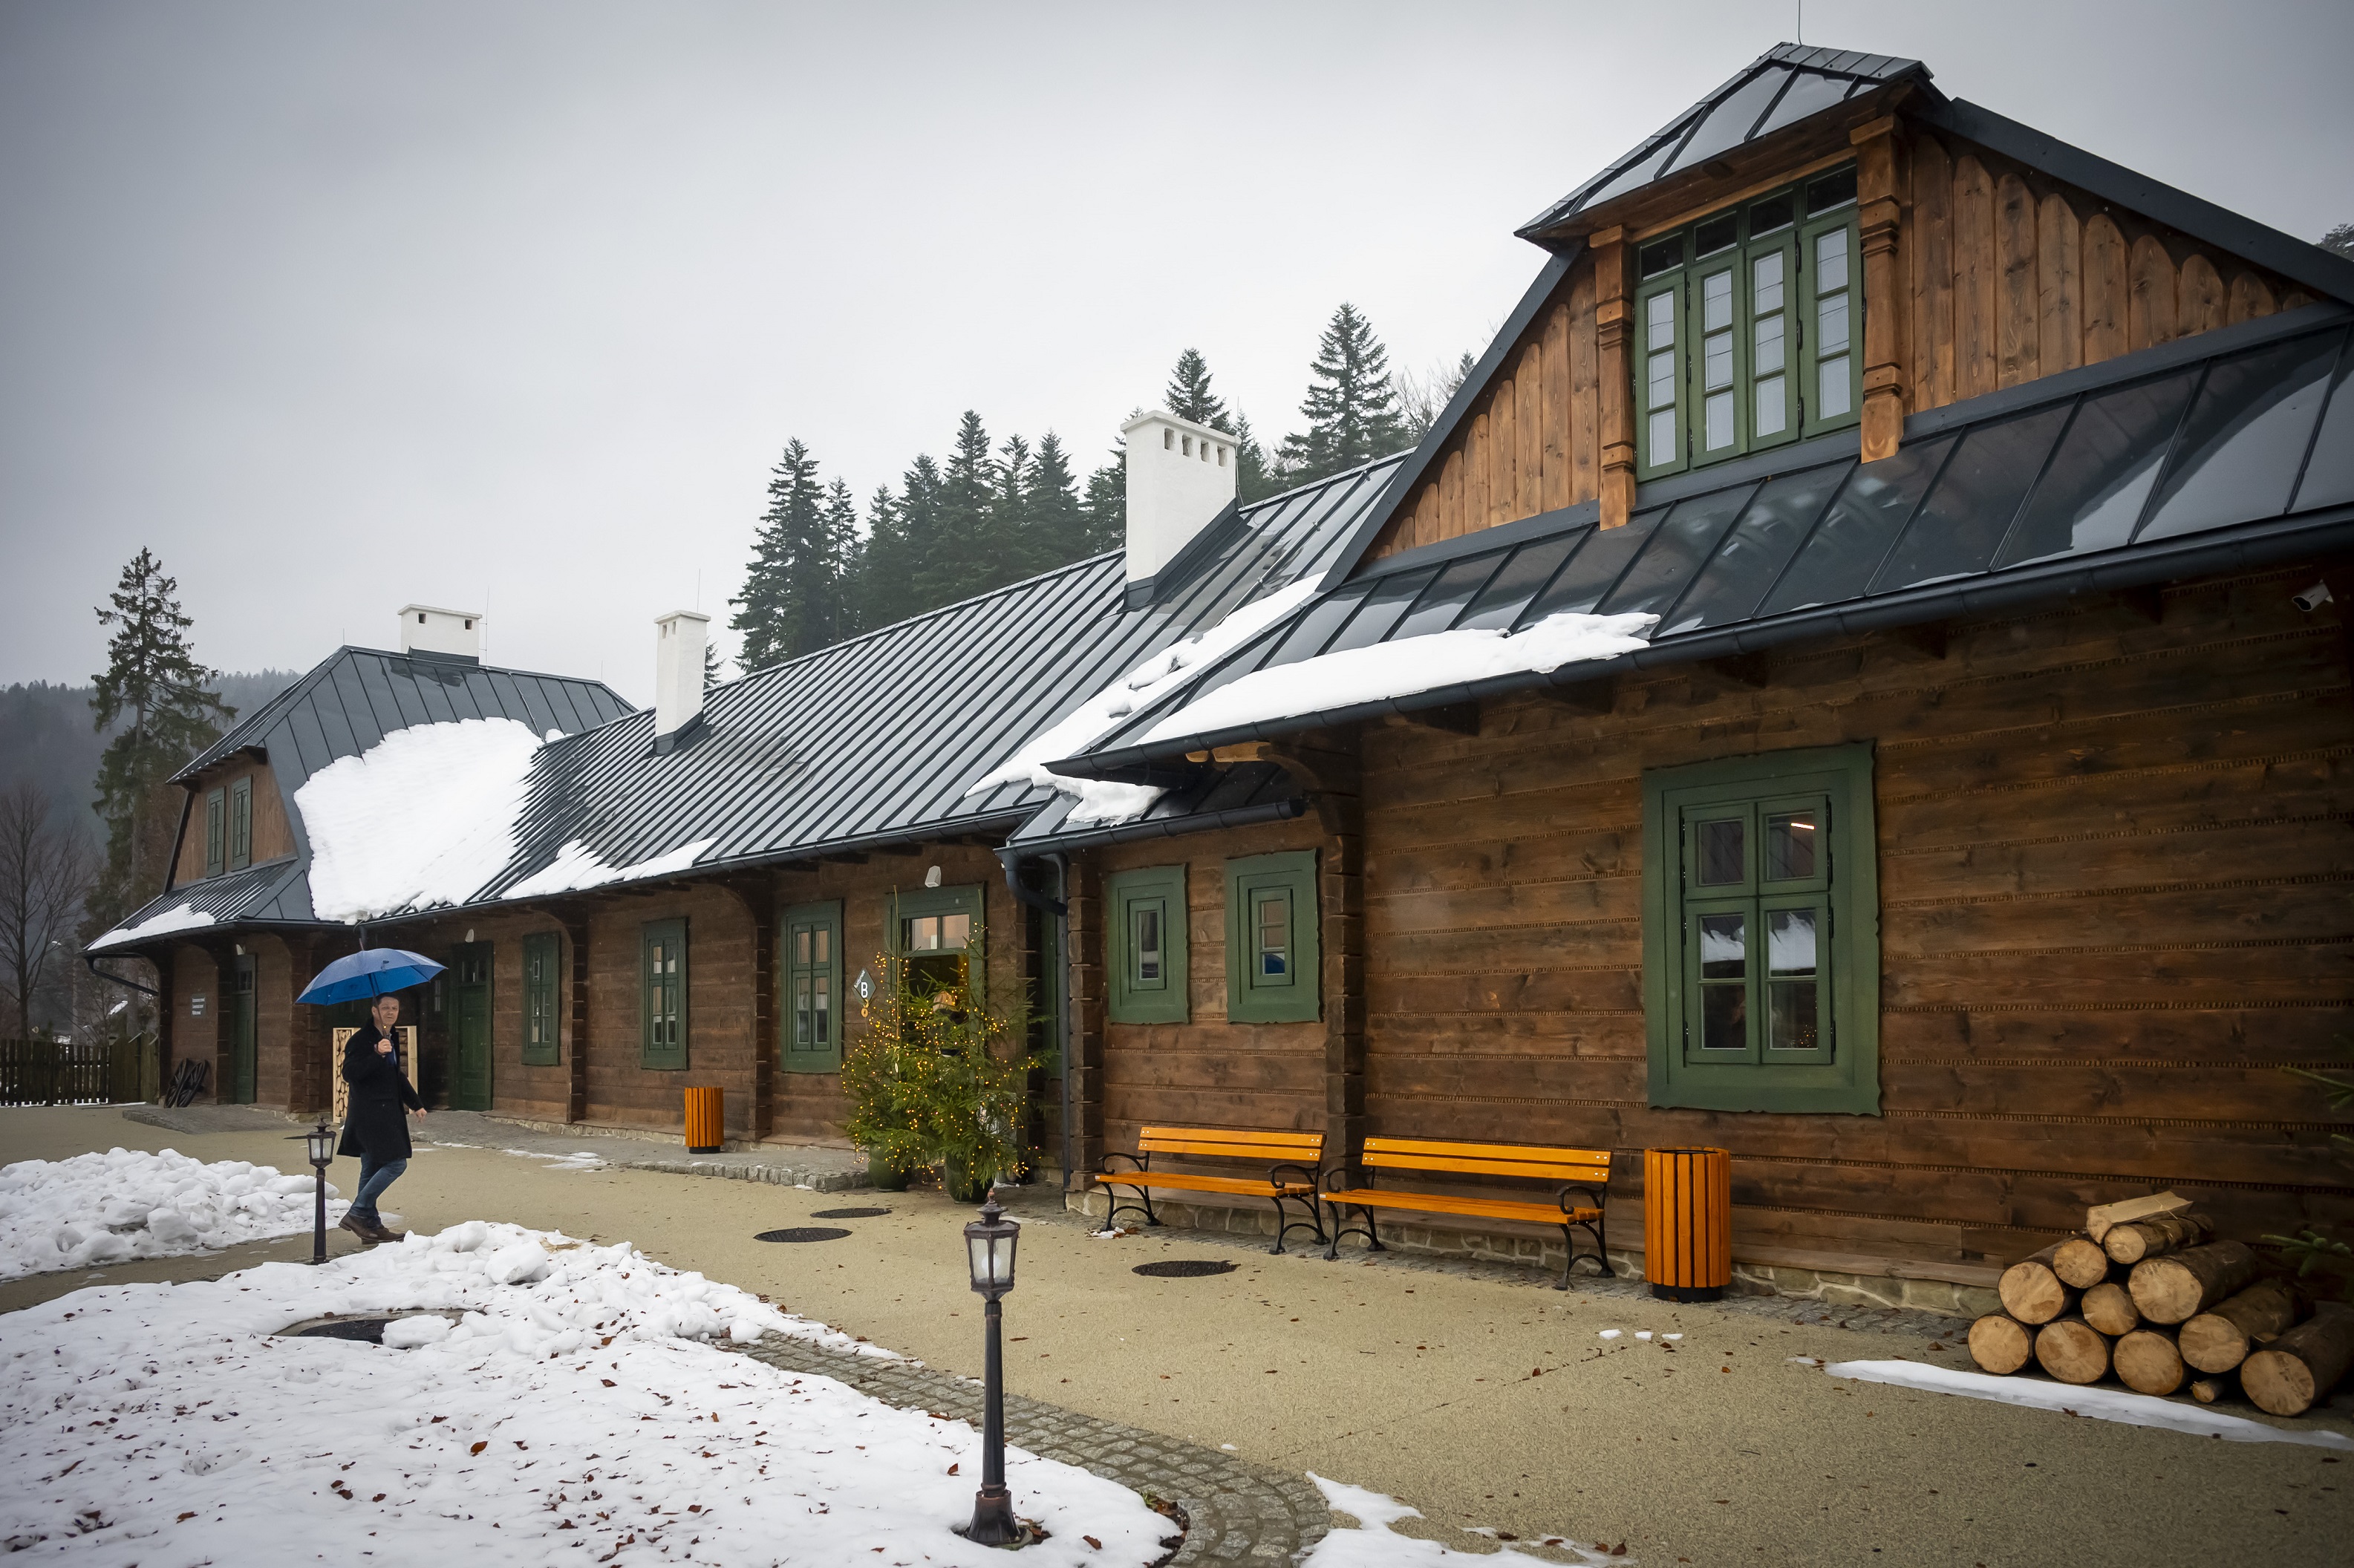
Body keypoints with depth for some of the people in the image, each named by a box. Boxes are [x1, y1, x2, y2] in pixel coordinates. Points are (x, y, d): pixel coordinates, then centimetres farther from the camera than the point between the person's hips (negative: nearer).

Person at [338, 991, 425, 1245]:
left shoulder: (392, 1040, 16)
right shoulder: (361, 1040, -11)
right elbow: (349, 1073, -22)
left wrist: (415, 1103, 29)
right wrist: (377, 1054, -32)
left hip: (387, 1112, 9)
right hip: (370, 1113, -9)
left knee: (373, 1169, 12)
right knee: (396, 1163, -14)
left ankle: (371, 1225, 17)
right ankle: (356, 1213, -7)